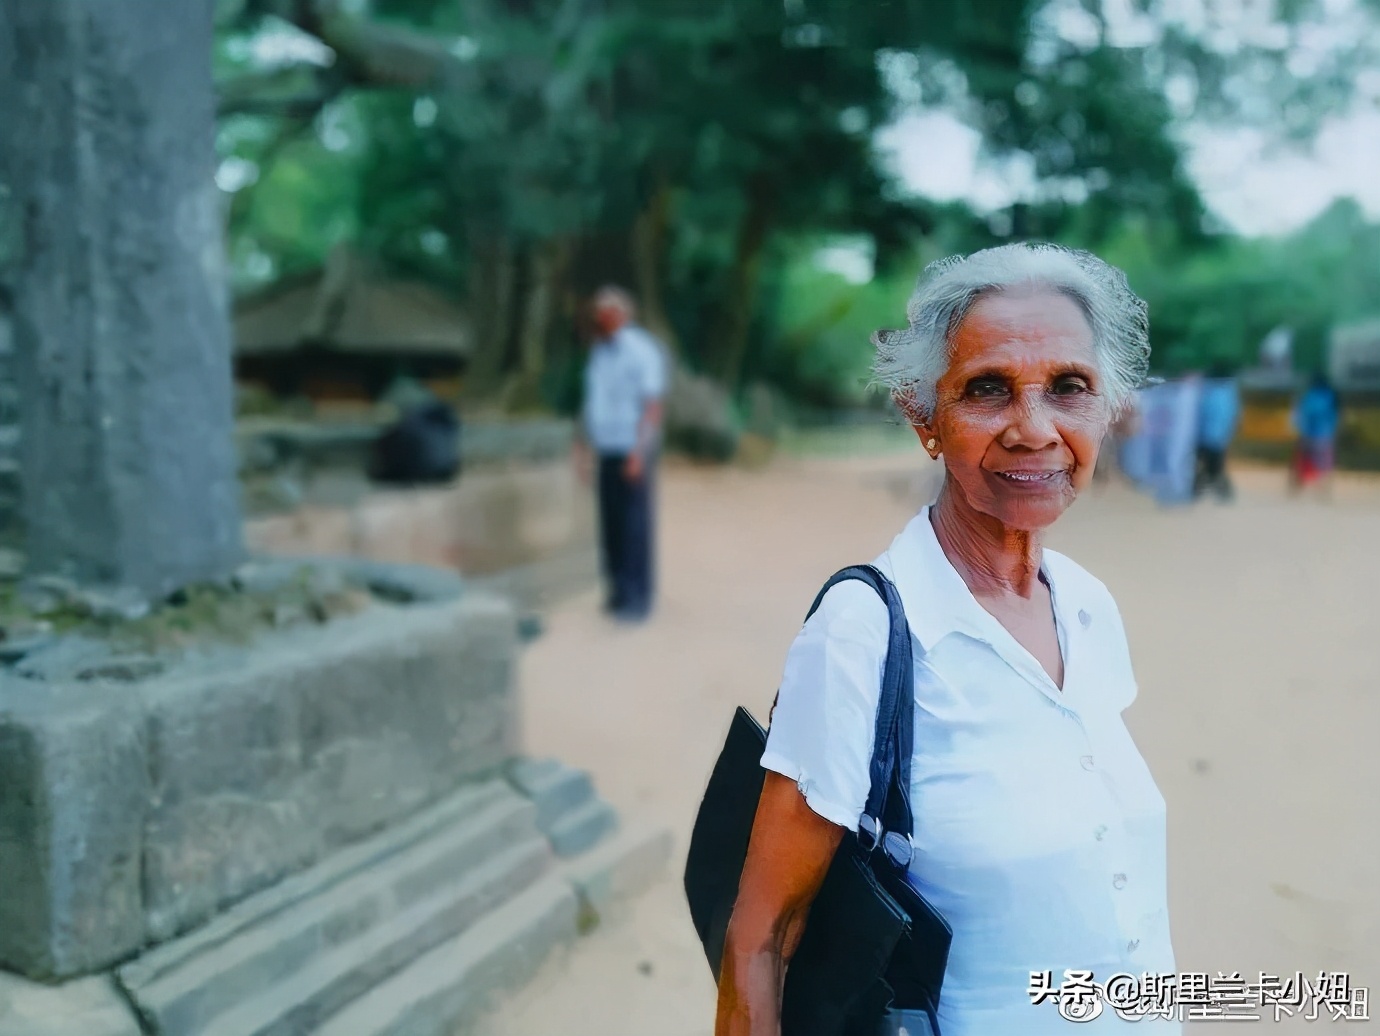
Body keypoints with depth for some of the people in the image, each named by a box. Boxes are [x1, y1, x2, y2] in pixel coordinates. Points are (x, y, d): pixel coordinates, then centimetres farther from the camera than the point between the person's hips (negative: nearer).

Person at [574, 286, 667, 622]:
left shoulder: (641, 351, -12)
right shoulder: (600, 350, 12)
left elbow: (652, 406, -16)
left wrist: (638, 454, -23)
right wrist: (586, 443, 18)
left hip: (632, 454, -7)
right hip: (606, 451, 8)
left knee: (634, 525, -4)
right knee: (610, 523, 9)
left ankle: (637, 599, 2)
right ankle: (618, 591, 18)